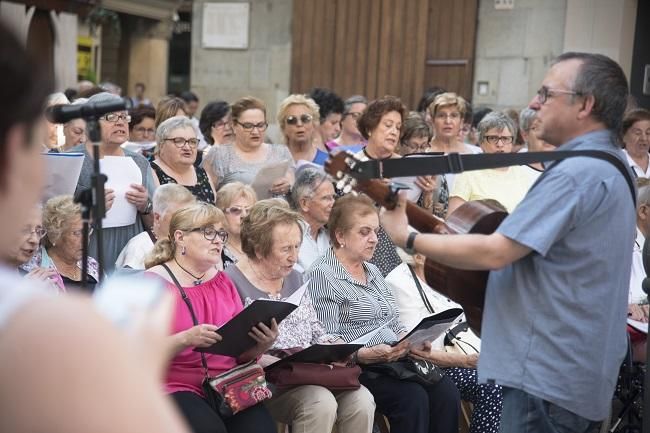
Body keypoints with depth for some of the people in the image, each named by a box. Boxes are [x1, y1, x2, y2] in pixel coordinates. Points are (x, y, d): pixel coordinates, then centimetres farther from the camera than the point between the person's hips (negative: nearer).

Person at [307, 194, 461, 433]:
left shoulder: (373, 271, 23)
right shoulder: (322, 275, -4)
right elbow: (327, 340, -13)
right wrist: (365, 355, -27)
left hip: (396, 359, 8)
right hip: (359, 369, -7)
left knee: (446, 391, -17)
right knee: (412, 398, -29)